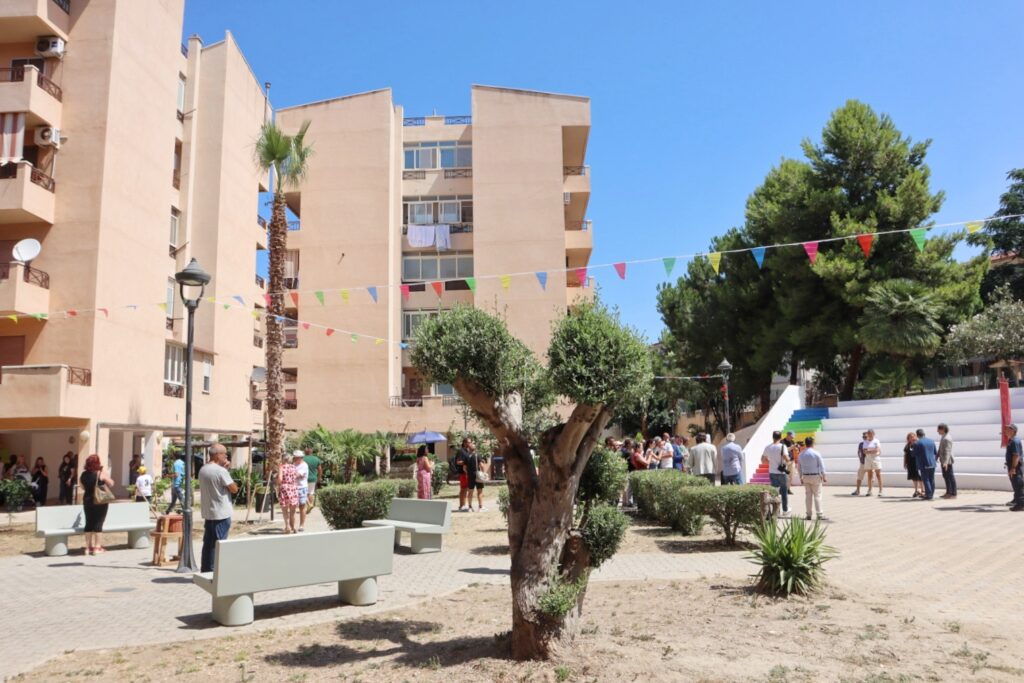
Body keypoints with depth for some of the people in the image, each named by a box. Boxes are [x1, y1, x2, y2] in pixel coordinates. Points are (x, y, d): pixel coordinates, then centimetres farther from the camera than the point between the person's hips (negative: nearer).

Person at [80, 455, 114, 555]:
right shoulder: (100, 474, -12)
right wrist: (103, 481, 5)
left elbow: (83, 487, 17)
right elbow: (111, 483, -8)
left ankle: (88, 547, 13)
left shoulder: (84, 474, 3)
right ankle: (97, 547, 3)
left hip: (87, 501, 5)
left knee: (89, 523, 9)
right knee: (98, 523, 0)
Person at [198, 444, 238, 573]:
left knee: (208, 543, 14)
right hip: (221, 514, -8)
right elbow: (234, 489, -12)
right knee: (218, 544, -1)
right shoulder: (221, 471, -19)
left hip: (207, 513, 8)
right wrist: (226, 470, -1)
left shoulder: (202, 469, 7)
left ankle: (205, 570, 20)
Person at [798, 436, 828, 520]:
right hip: (815, 476, -4)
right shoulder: (816, 453, -9)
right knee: (817, 495, 0)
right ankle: (819, 514, 0)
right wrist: (824, 476, -3)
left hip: (805, 476, 4)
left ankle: (808, 514, 10)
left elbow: (799, 467, 10)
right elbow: (821, 465, -8)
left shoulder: (801, 454, 5)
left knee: (808, 495, 9)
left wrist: (801, 477, 18)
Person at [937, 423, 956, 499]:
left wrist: (946, 462, -32)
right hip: (943, 461, 10)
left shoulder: (947, 439, -18)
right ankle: (948, 492, 23)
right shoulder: (943, 437, 13)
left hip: (947, 461, -10)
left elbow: (947, 451, -25)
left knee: (950, 477, -4)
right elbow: (940, 449, 20)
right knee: (945, 476, 15)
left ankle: (953, 494, 0)